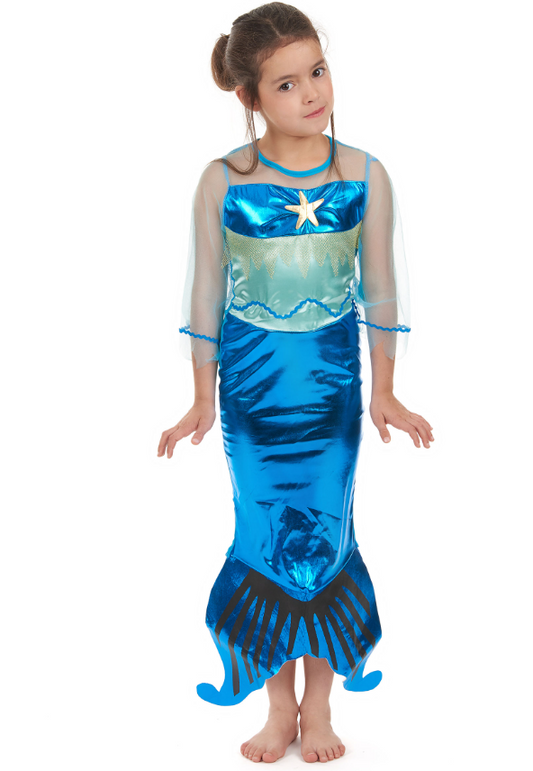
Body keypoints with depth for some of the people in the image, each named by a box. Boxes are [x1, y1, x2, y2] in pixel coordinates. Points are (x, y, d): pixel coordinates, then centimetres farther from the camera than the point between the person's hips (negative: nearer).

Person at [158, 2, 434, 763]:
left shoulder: (365, 177, -7)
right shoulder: (222, 181, -9)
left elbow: (381, 288, 1)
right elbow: (205, 292, -1)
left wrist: (384, 392, 4)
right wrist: (203, 400, 3)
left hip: (331, 380, 0)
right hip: (251, 384, 0)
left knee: (326, 535, 7)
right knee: (266, 540, 7)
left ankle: (320, 701, 25)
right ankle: (279, 703, 24)